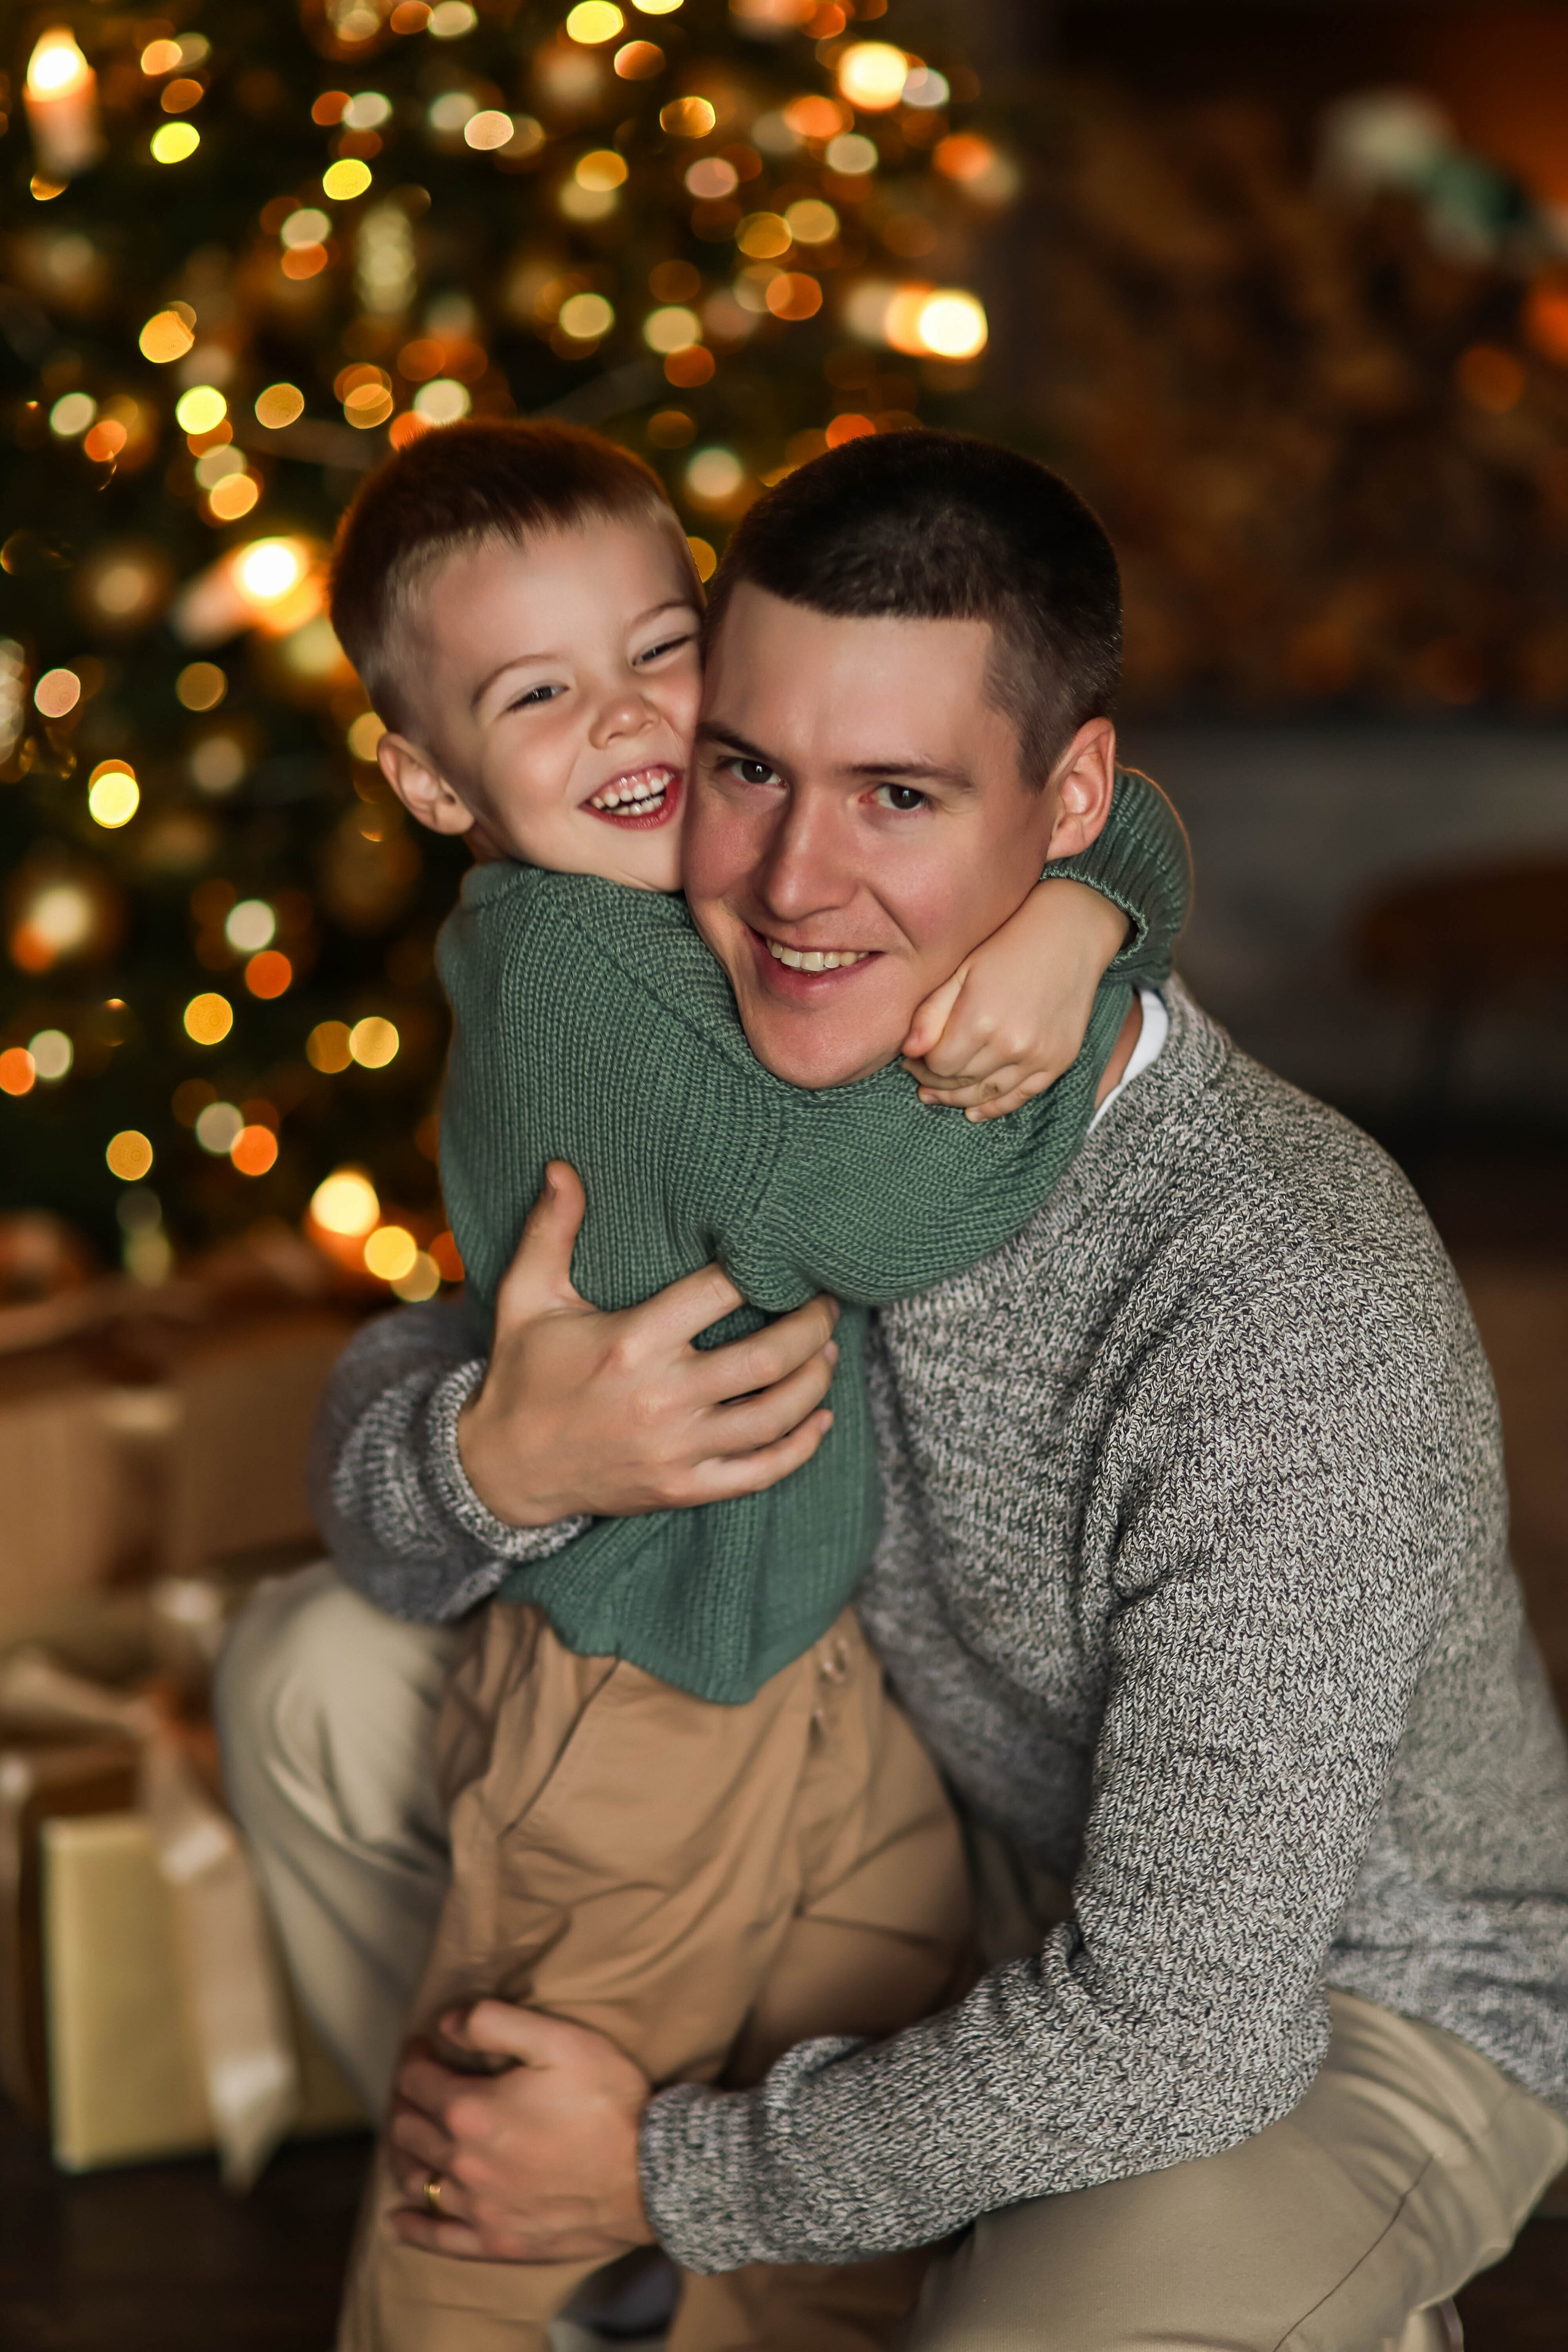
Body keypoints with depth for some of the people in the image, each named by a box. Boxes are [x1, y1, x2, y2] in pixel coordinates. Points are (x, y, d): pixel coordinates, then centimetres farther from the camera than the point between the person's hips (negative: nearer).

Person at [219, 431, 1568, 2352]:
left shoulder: (1298, 1330, -38)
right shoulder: (743, 1064, -16)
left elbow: (1182, 2028, -32)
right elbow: (382, 1425, -5)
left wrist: (683, 2170, -20)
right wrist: (497, 1457, -31)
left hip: (1344, 2000, -6)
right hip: (994, 1829, 6)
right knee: (319, 1687, 2)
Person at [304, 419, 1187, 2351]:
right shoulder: (570, 958, -24)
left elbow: (1128, 837, 6)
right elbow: (882, 1217, -30)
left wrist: (1093, 852, -17)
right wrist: (1076, 960, -25)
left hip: (835, 1645, 8)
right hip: (635, 1702, -8)